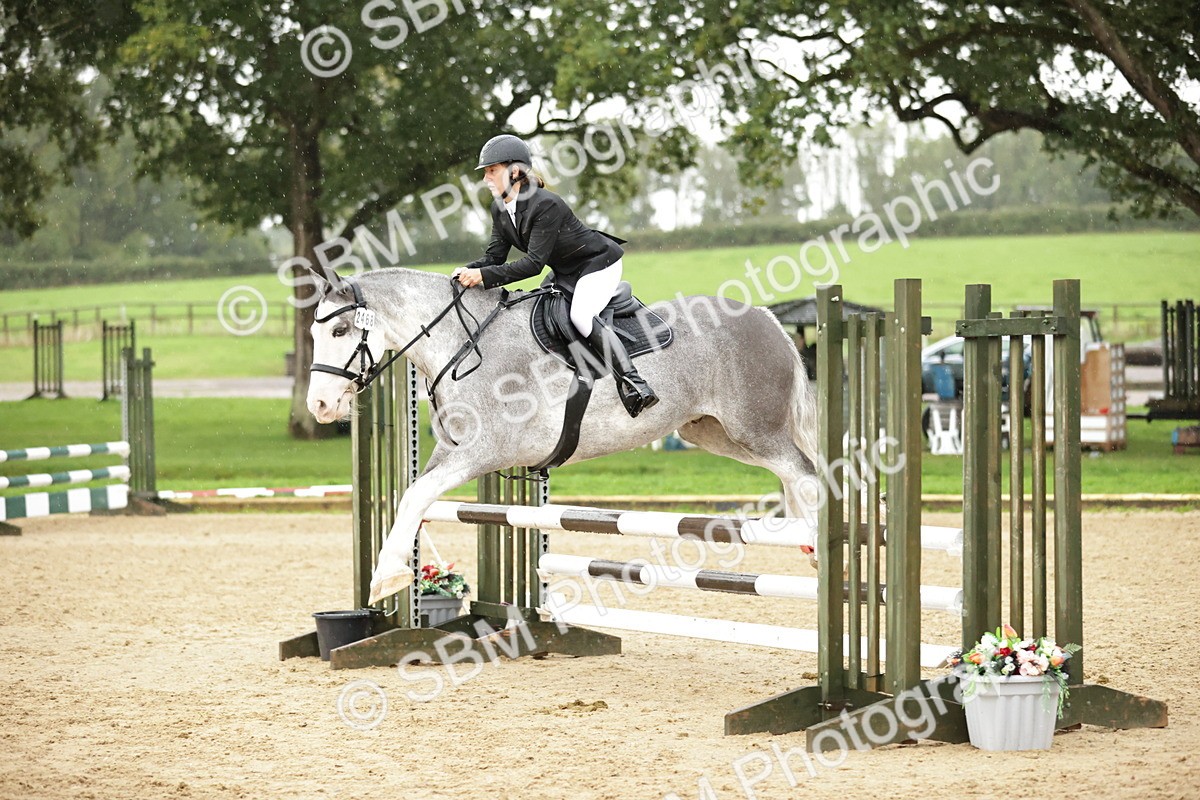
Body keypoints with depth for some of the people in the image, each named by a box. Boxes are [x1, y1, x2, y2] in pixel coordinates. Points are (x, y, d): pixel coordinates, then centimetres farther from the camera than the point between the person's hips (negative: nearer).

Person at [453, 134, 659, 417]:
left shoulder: (546, 205, -31)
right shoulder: (500, 209, -3)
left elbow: (534, 263, -33)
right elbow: (495, 255, -2)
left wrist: (484, 276, -37)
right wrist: (469, 271, -23)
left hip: (599, 264, -10)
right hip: (565, 274, 10)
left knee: (580, 315, -29)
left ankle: (634, 385, -32)